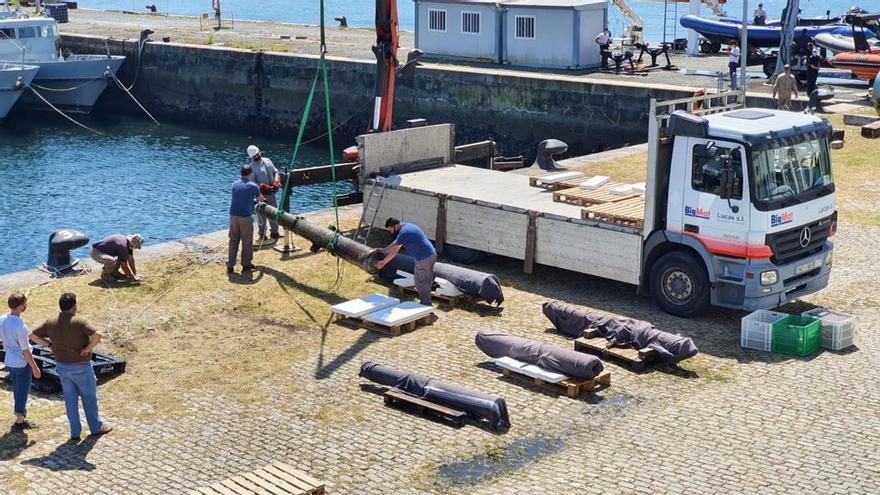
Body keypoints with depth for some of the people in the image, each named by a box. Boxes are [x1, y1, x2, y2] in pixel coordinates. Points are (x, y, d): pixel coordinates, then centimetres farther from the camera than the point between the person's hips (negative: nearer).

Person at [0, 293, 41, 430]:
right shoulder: (20, 326, -27)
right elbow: (26, 351, -20)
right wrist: (35, 368, -10)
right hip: (22, 363, -7)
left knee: (17, 389, 23)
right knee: (23, 391, 9)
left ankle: (20, 414, 37)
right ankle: (20, 420, 22)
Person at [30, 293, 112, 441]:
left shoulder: (51, 323, -5)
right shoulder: (79, 322, -22)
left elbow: (33, 336, 1)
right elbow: (97, 335, -35)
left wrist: (50, 344, 1)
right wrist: (88, 349, -19)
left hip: (62, 367, 5)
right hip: (81, 368, -5)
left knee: (70, 400, 15)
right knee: (89, 398, 14)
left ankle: (75, 433, 20)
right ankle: (96, 427, 28)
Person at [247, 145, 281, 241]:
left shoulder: (267, 161, 7)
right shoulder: (252, 167, -11)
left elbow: (275, 171, 12)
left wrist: (276, 180, -7)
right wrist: (263, 186, -25)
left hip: (271, 192, 6)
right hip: (262, 193, -6)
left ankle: (274, 232, 26)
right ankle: (262, 234, 14)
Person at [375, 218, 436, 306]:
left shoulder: (403, 233, -18)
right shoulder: (406, 226, 13)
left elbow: (394, 252, -12)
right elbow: (396, 242, 27)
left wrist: (383, 263, -2)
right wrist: (384, 250, 31)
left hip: (424, 258, -10)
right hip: (431, 254, 10)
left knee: (421, 282, 1)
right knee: (427, 281, 18)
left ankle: (425, 305, 7)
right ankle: (427, 303, 26)